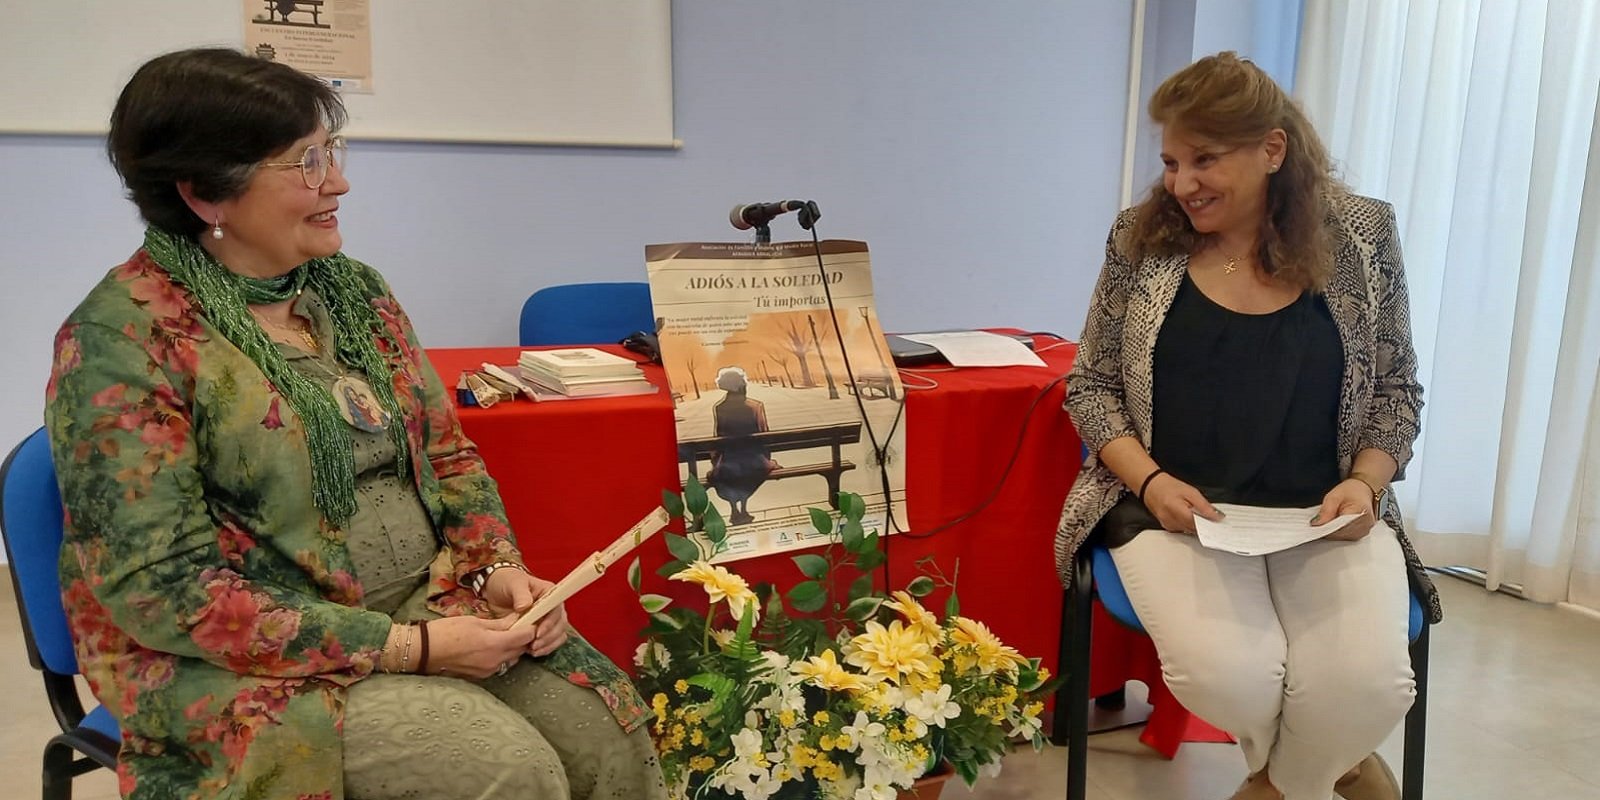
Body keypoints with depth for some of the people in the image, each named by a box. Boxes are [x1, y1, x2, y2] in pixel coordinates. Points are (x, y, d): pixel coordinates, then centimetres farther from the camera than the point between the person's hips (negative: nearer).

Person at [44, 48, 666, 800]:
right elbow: (165, 588, -18)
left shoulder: (353, 288, 6)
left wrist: (497, 568, -7)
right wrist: (405, 648, -21)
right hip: (251, 662, -5)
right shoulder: (123, 340, -14)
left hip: (426, 601, 6)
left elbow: (446, 451, 12)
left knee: (609, 735, -13)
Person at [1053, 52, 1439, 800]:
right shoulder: (1141, 237, -1)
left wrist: (1366, 482, -9)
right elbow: (1091, 385, 4)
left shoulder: (1362, 233, 1)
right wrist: (1150, 481, -12)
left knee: (1367, 684, -24)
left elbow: (1396, 389, 9)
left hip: (1326, 514, 1)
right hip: (1176, 509, -1)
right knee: (1228, 678, -26)